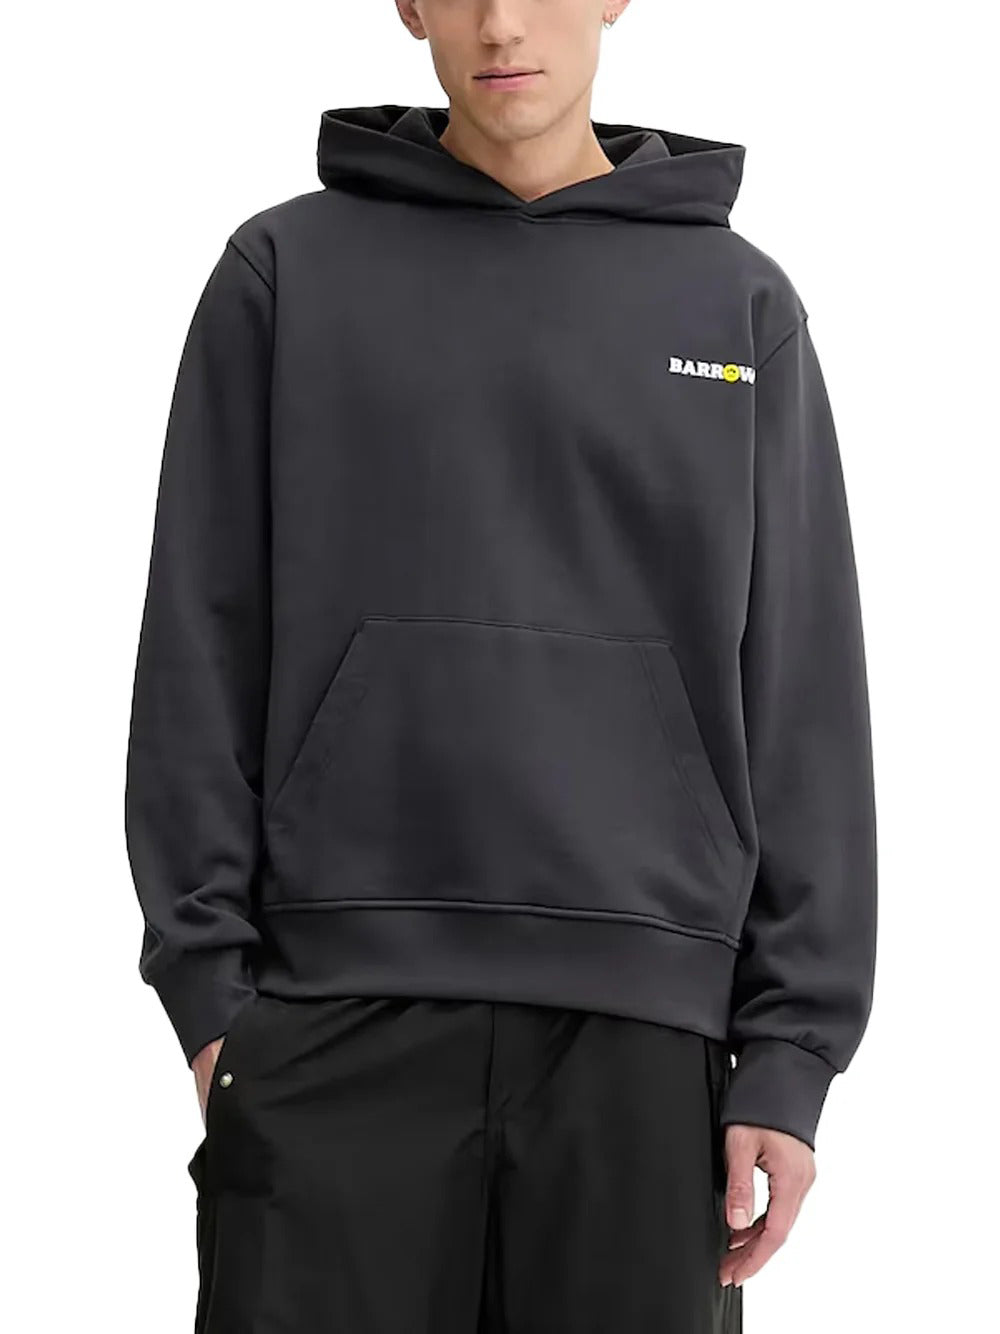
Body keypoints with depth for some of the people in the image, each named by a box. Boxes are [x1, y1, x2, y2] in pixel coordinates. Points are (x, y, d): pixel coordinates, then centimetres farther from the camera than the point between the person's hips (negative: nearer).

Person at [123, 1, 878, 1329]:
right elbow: (203, 656, 5)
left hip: (642, 1030, 1)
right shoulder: (286, 272, 8)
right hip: (341, 1015, -1)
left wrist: (792, 1048, 0)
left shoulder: (741, 303, 10)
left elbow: (803, 705, 7)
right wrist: (208, 982, -3)